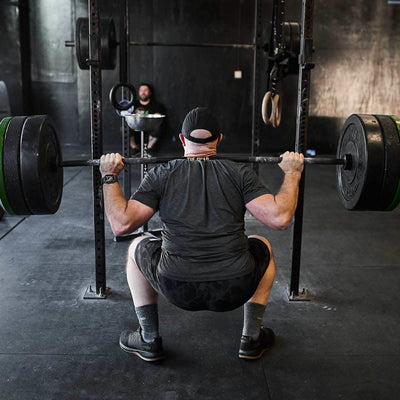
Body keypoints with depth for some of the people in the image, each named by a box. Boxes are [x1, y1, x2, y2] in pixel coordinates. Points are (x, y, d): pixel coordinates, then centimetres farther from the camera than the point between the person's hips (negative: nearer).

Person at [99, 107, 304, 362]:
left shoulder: (162, 175, 5)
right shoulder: (239, 173, 4)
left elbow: (122, 224, -2)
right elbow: (280, 218, -6)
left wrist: (109, 177, 12)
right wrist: (292, 174, 9)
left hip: (177, 289, 0)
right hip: (234, 290, 1)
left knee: (137, 247, 30)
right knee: (262, 246, 33)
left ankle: (149, 340, 29)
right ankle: (252, 339, 31)